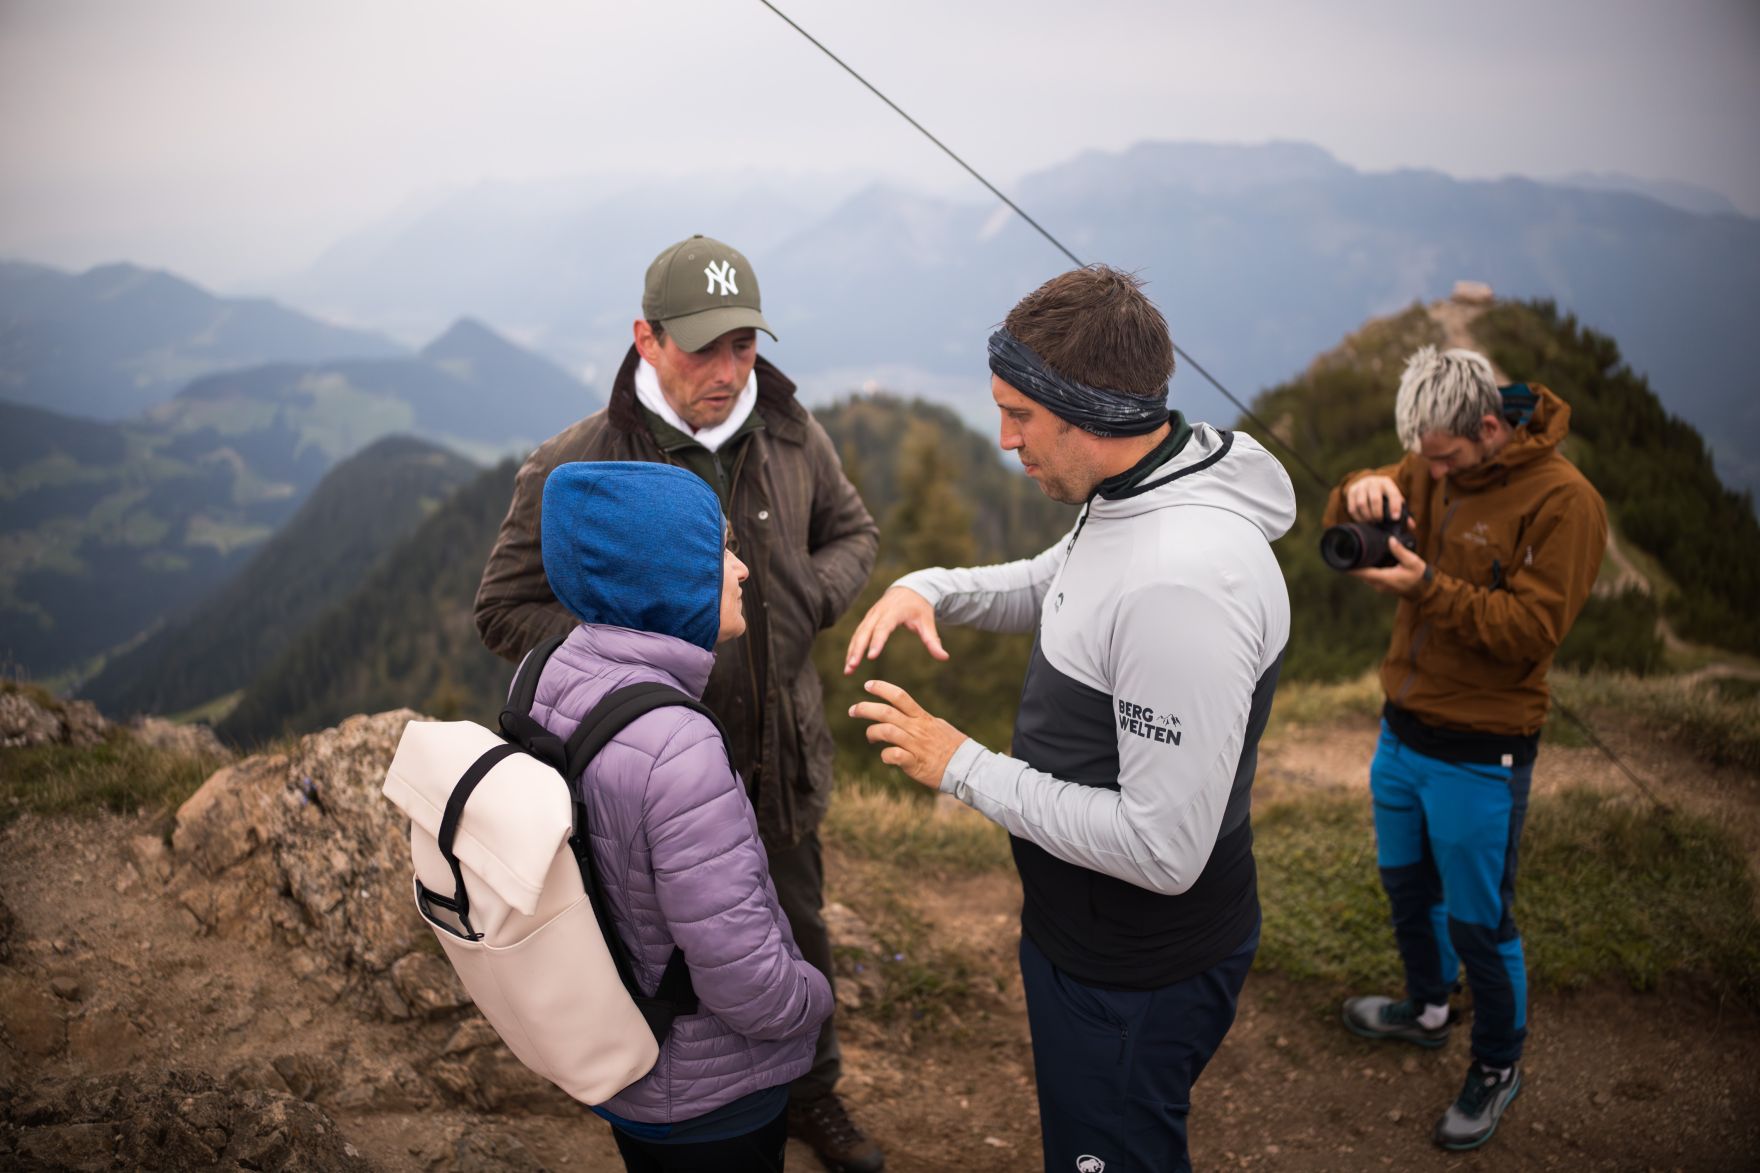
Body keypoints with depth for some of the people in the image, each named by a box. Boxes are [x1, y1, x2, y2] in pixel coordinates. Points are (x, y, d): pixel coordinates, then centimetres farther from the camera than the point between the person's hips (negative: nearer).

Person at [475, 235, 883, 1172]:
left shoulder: (789, 437, -7)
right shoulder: (573, 472, -20)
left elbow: (853, 532, 10)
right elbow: (505, 611, -11)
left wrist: (812, 594, -12)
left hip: (778, 755, 4)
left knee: (798, 933, 23)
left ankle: (811, 1093, 50)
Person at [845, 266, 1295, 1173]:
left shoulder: (1181, 582, -35)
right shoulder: (1127, 501, -2)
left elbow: (1163, 850, -33)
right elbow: (1052, 586, 20)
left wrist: (962, 768, -24)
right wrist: (930, 589, -1)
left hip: (1135, 978, -9)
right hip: (1084, 930, 10)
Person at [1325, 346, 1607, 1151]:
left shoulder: (1561, 501, -19)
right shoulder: (1434, 470, 1)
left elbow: (1533, 629, -23)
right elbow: (1340, 531, 0)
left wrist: (1428, 588, -32)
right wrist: (1362, 494, -22)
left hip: (1479, 757, -7)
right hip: (1403, 729, 7)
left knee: (1478, 923, 7)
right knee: (1406, 882, 25)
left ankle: (1498, 1068, 31)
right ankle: (1425, 1008, 49)